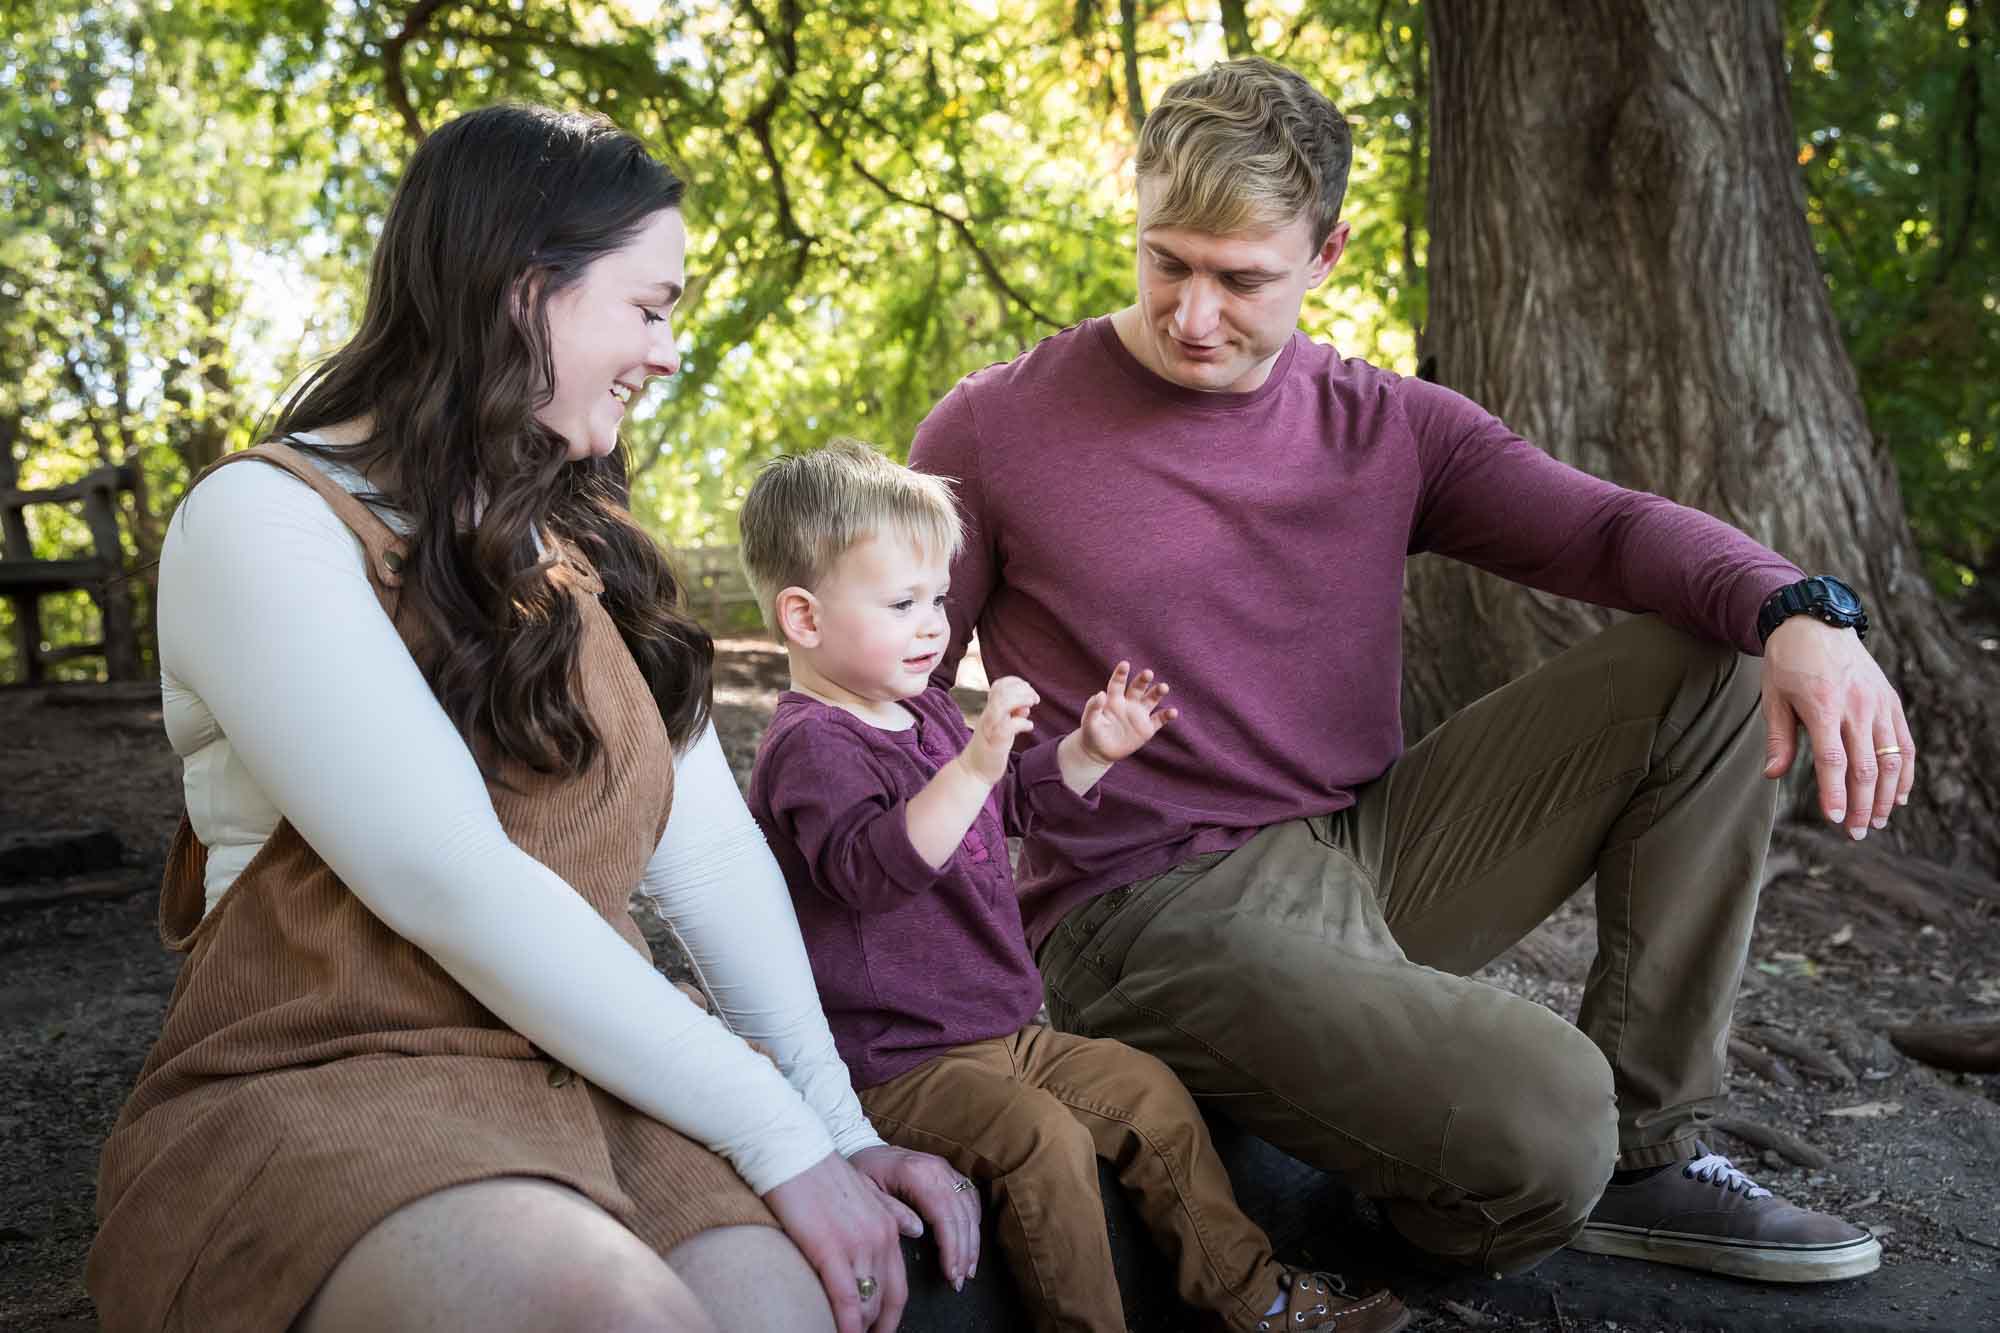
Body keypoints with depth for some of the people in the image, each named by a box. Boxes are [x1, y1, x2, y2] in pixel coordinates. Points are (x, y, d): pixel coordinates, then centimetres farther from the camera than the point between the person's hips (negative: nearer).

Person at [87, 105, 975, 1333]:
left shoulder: (586, 545, 17)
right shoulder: (263, 522, -7)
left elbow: (712, 849, 7)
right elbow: (453, 886, -18)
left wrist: (843, 1127, -4)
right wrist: (779, 1137, -17)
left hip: (582, 1079, 5)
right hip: (321, 1090, -5)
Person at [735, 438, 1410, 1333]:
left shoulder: (922, 712, 13)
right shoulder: (810, 744, -18)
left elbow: (1018, 801, 27)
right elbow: (868, 866, -35)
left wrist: (1090, 750, 10)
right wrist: (974, 764, -44)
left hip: (998, 1030, 10)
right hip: (892, 1064, -9)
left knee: (1147, 1090, 7)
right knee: (1043, 1137, -29)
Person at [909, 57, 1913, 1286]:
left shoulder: (1387, 430, 7)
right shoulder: (992, 434, -4)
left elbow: (1606, 527, -5)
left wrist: (1801, 613, -25)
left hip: (1367, 852, 6)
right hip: (1151, 911, -6)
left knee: (1712, 661, -4)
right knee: (1541, 1114, -31)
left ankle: (1645, 1150, -1)